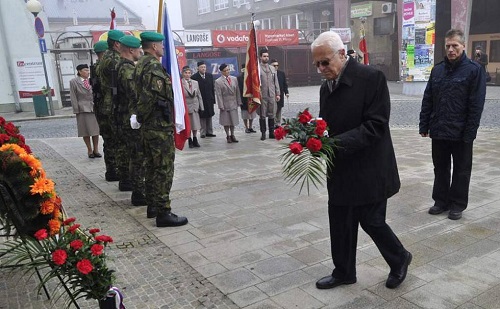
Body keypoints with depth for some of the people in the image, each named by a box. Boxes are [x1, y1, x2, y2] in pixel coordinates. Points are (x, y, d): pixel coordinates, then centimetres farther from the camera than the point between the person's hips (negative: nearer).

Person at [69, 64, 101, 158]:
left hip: (94, 108, 3)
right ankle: (90, 150, 14)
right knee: (86, 131, 3)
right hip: (83, 109, -3)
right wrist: (77, 110, -7)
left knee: (96, 130, 5)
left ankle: (96, 150, 15)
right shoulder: (74, 82, 1)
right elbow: (73, 97, -1)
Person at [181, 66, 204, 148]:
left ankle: (195, 139, 26)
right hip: (185, 106, -4)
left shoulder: (195, 83, 8)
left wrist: (201, 106, 8)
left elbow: (199, 95, 11)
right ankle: (190, 141, 19)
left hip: (195, 106, 4)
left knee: (195, 124, 10)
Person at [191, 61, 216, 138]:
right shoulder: (194, 77, -7)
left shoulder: (210, 76, 8)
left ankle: (209, 132, 19)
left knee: (209, 116, 11)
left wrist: (213, 99, 5)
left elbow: (212, 88, 9)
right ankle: (203, 133, 8)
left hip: (209, 100, 5)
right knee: (202, 117, 1)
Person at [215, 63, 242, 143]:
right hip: (225, 104, -4)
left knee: (233, 120, 11)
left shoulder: (234, 79, 6)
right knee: (226, 121, 5)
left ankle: (232, 135, 23)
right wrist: (221, 106, -13)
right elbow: (219, 95, -10)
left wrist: (238, 102, 7)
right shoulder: (218, 81, -8)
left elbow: (237, 91, 10)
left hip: (233, 103, 4)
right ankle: (228, 136, 18)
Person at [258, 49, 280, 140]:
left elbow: (276, 82, 15)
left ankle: (272, 133, 16)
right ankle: (263, 133, 9)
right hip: (262, 96, -5)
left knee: (271, 115, 8)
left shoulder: (272, 68, 15)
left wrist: (277, 93, 10)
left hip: (272, 95, 5)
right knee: (262, 115, 2)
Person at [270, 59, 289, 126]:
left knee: (279, 109, 10)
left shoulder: (282, 73, 11)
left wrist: (286, 92, 8)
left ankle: (278, 123, 19)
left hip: (280, 94, 5)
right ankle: (274, 123, -2)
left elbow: (285, 83, 15)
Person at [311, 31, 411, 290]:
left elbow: (375, 125, -20)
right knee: (340, 224, 12)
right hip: (340, 171, 7)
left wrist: (336, 143, -27)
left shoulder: (371, 78, -14)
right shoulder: (326, 87, 10)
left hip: (368, 171, -7)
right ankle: (343, 273, 31)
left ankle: (399, 259, 33)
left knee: (371, 221, 4)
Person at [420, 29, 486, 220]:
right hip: (439, 131, 4)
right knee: (440, 168, 13)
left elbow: (476, 105, -11)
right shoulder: (437, 69, 8)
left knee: (461, 171, 8)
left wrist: (470, 132, -15)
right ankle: (441, 200, 26)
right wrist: (424, 125, 3)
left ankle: (458, 204, 20)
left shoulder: (474, 70, -6)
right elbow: (427, 100, 8)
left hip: (461, 133, -4)